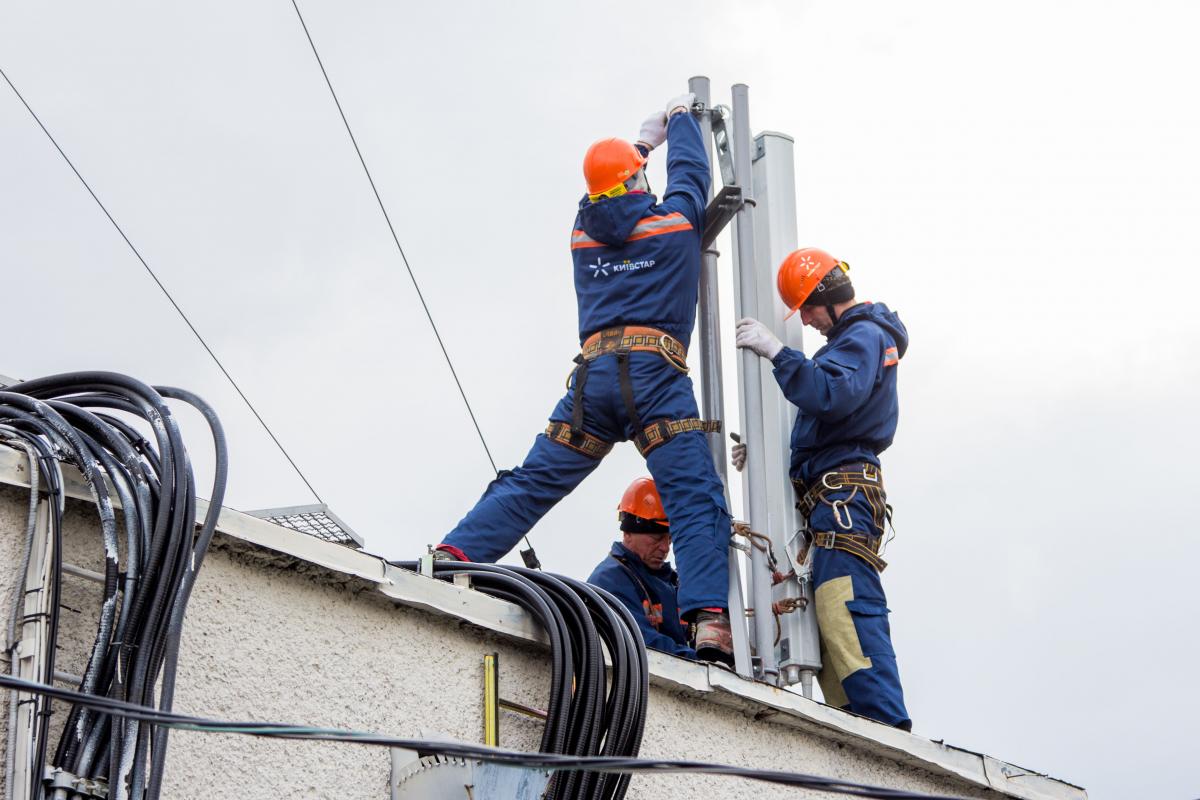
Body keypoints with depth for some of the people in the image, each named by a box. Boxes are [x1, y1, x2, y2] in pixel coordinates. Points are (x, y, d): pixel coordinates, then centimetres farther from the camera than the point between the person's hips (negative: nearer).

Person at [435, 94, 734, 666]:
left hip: (593, 373, 4)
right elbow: (691, 172, 31)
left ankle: (455, 553, -13)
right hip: (655, 373, -4)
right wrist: (682, 119, 50)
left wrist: (645, 139, 57)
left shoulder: (584, 228, 19)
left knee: (535, 480, 5)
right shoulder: (673, 221, 10)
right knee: (695, 498, -10)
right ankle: (710, 622, -25)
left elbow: (608, 190, 42)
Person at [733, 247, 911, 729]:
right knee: (829, 622, 4)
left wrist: (776, 352, -22)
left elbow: (830, 397, -24)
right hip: (833, 496, 11)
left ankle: (888, 725, -29)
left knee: (845, 611, -21)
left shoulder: (864, 336, -4)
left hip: (843, 492, -11)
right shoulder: (856, 337, 28)